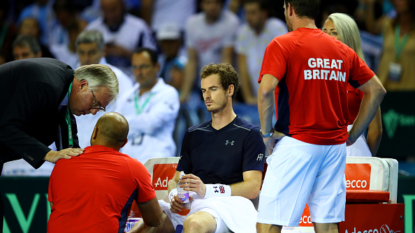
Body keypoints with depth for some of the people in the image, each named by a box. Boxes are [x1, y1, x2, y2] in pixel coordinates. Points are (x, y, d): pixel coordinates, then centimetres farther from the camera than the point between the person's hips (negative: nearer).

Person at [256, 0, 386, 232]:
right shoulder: (342, 50, 12)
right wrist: (352, 134, 15)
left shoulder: (281, 45, -4)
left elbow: (266, 90, -19)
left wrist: (267, 132, -6)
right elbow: (377, 90, 13)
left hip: (296, 143, -5)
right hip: (335, 146, 5)